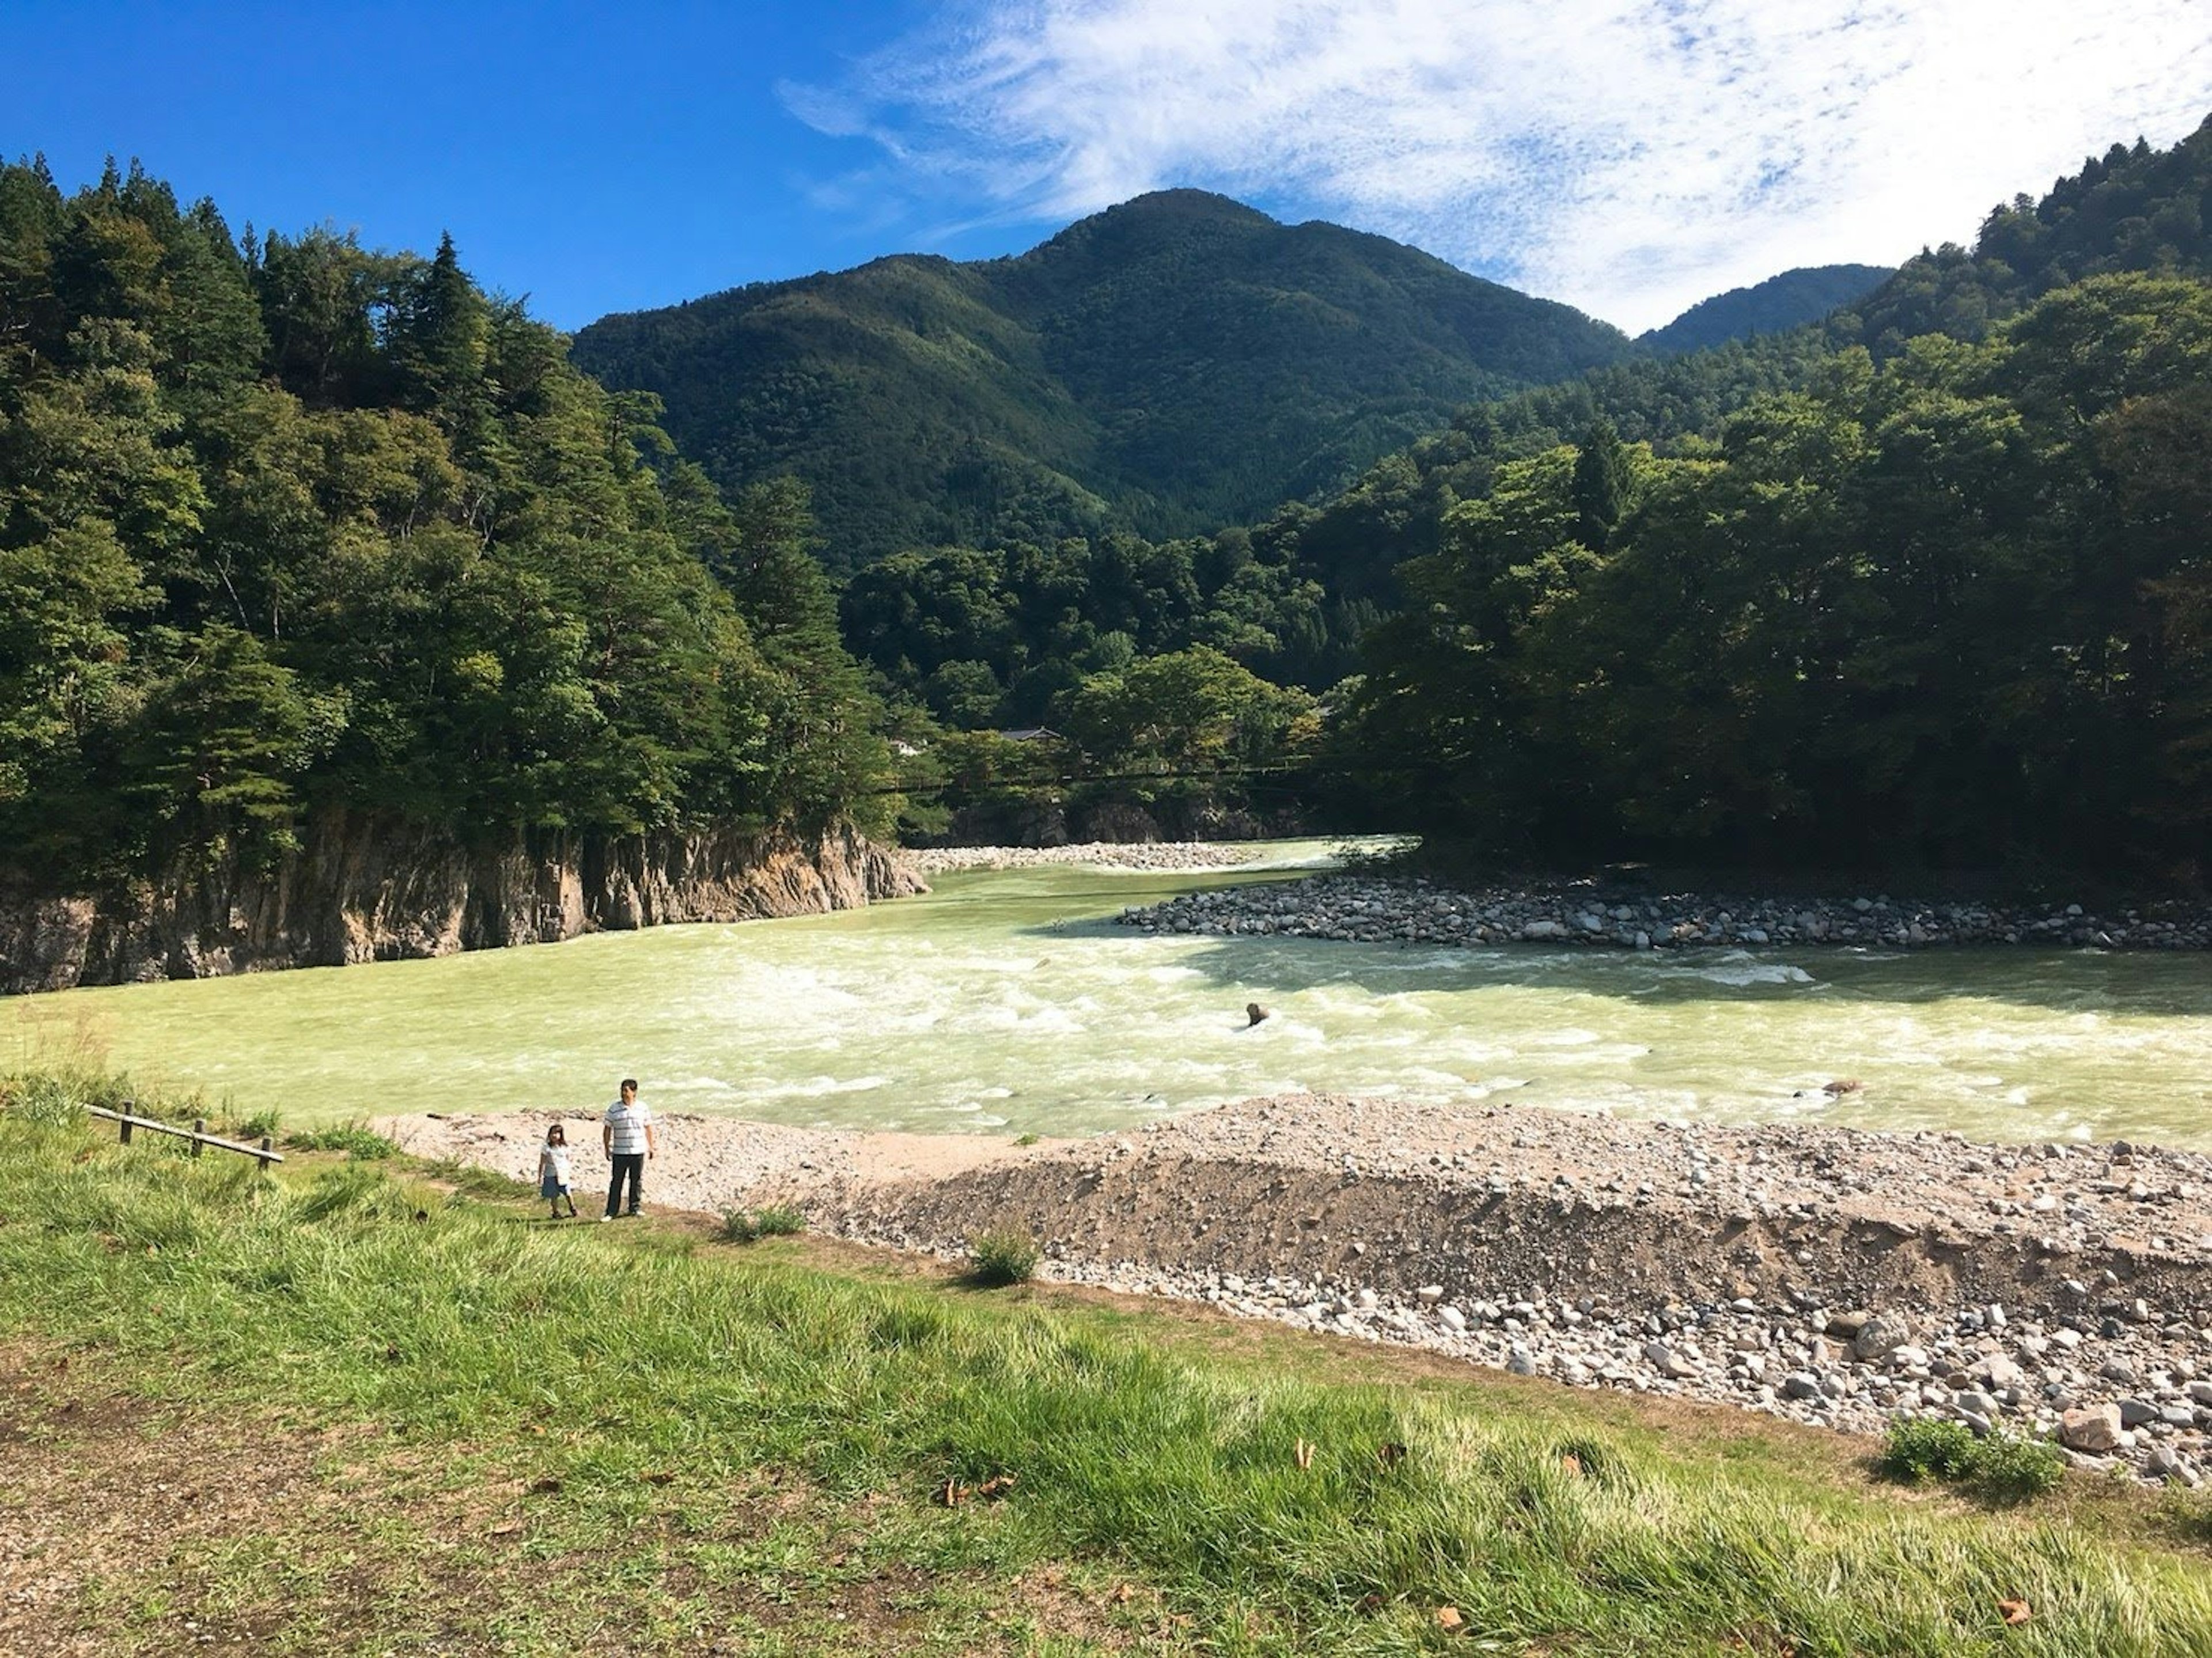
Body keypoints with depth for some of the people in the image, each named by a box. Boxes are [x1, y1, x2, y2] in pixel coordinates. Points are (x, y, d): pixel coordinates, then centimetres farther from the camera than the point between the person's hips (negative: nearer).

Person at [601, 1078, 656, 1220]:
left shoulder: (642, 1107, 2)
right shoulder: (614, 1109, -3)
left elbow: (648, 1128, 11)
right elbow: (607, 1129, 3)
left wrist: (651, 1146, 12)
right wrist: (607, 1148, -1)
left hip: (638, 1151, 2)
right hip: (619, 1153, -2)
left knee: (637, 1181, 9)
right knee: (616, 1182, 0)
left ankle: (634, 1208, 22)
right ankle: (611, 1212, 6)